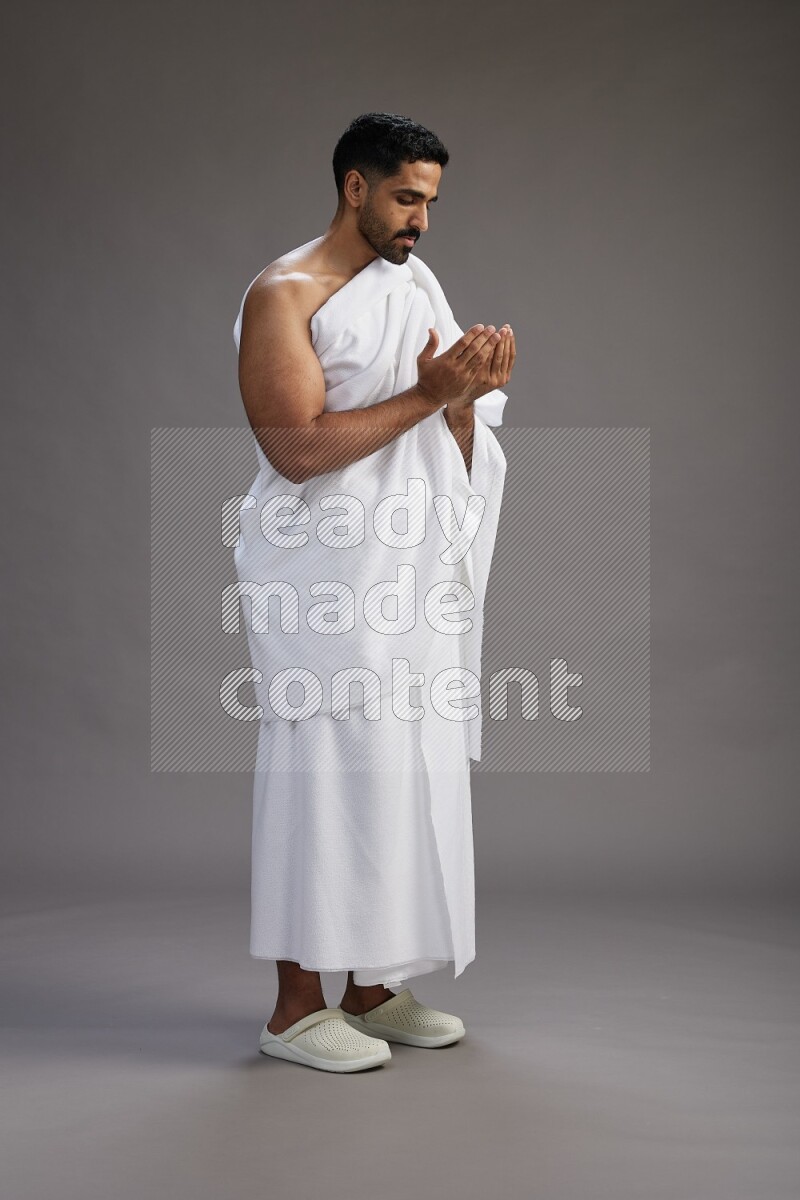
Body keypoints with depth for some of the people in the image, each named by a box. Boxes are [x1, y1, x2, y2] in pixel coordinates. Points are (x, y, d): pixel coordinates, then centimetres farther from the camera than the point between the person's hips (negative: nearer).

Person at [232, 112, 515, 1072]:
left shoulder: (415, 284, 15)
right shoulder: (284, 296, -6)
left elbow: (451, 449, 14)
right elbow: (298, 450, -17)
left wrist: (467, 392, -8)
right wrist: (427, 394, -18)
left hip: (412, 573, 7)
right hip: (325, 573, -7)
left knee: (410, 768, 8)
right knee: (326, 772, -5)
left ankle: (371, 988, 19)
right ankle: (296, 1008, 5)